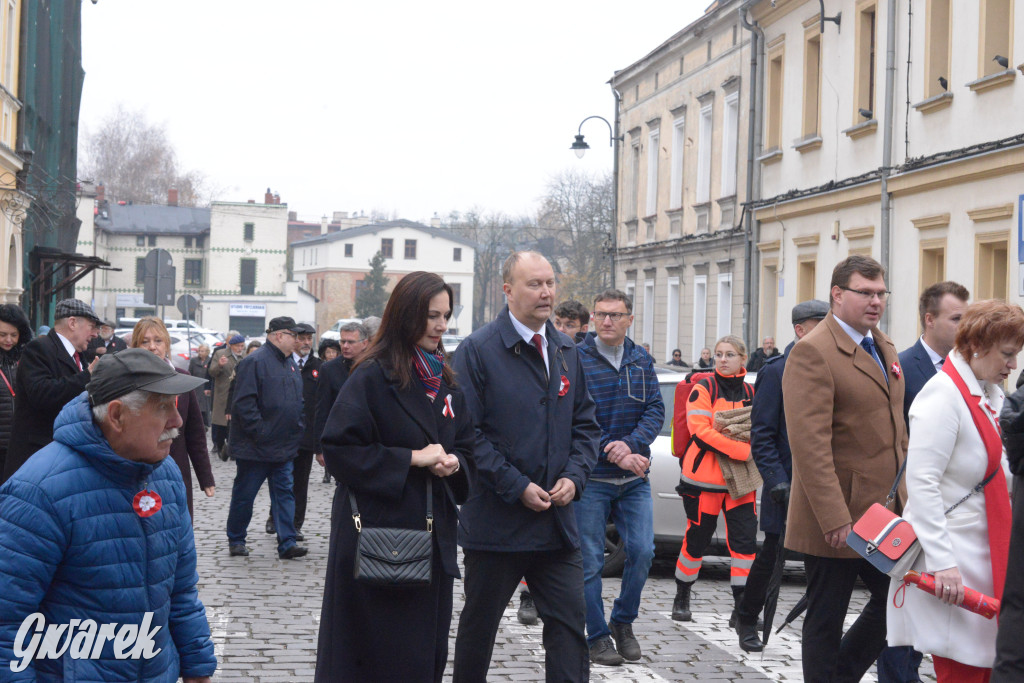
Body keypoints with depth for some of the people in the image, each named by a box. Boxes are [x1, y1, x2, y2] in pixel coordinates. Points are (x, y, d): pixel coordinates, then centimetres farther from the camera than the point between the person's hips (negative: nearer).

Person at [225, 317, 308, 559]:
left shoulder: (290, 364, 13)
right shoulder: (254, 362, -14)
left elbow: (297, 401, 21)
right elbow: (244, 403, -20)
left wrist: (297, 433, 11)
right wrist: (259, 433, -21)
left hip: (285, 448, 7)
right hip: (255, 447, -7)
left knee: (284, 493, 4)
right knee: (244, 494, 5)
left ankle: (287, 543, 4)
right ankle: (236, 540, 18)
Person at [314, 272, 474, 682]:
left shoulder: (446, 383, 13)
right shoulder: (373, 377, -8)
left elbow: (466, 450, 19)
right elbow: (338, 449, -14)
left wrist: (453, 463, -5)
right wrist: (412, 458, -16)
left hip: (432, 537, 7)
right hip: (378, 532, -6)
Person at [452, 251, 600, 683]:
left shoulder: (566, 353, 10)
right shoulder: (478, 351, -9)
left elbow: (585, 424, 15)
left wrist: (574, 476, -3)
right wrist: (516, 487, -17)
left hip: (557, 519, 5)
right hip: (496, 521, -4)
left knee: (569, 623, 1)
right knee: (479, 627, 11)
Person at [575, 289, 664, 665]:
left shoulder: (642, 361, 8)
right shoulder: (576, 359, -7)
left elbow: (656, 409, 1)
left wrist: (632, 445, -17)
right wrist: (616, 456, -17)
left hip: (634, 478, 4)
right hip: (592, 478, -4)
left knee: (642, 551, -1)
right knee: (590, 560, 1)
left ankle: (623, 622, 21)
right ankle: (597, 637, 13)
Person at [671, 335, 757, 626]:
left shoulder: (751, 393, 11)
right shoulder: (704, 389, -4)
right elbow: (700, 431, -16)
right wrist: (741, 450, -23)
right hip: (705, 477, -4)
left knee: (745, 541, -5)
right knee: (696, 539, 4)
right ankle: (681, 599, 23)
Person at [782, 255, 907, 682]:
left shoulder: (883, 347, 14)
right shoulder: (813, 352, -15)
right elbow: (809, 444, -22)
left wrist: (905, 495, 14)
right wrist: (835, 519, -25)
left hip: (886, 514, 8)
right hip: (836, 521, -8)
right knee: (826, 620, 4)